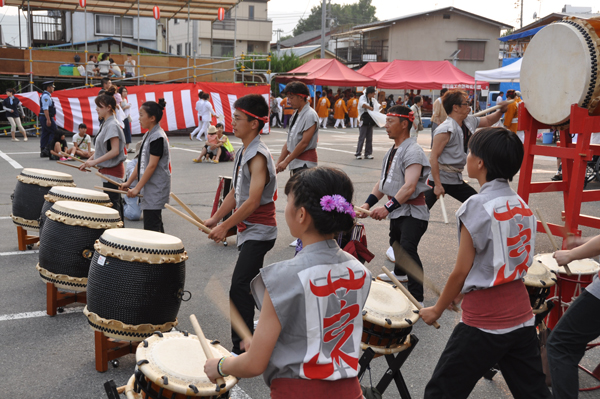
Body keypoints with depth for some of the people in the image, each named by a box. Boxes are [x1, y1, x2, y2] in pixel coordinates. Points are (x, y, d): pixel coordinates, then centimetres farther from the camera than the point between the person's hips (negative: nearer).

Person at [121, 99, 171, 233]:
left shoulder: (157, 137, -16)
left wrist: (137, 188, -19)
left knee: (151, 228, -9)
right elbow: (141, 163, 18)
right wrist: (128, 182, 14)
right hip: (148, 189, 10)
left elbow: (152, 166, -20)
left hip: (155, 190, -10)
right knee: (156, 227, 15)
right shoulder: (148, 135, 14)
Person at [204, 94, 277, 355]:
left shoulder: (259, 157, -21)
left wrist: (224, 227, -25)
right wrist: (215, 219, 7)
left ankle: (241, 348, -7)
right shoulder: (243, 153, 9)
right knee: (253, 281, 22)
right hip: (248, 229, 10)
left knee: (239, 285, -13)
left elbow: (253, 201, -27)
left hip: (259, 232, -10)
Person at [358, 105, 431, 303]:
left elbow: (409, 186, -32)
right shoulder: (392, 151, 10)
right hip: (396, 209, 10)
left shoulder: (413, 151, -21)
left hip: (413, 212, -10)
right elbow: (383, 182, 12)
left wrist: (387, 208, -37)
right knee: (395, 242, 28)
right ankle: (400, 273, 56)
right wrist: (368, 204, 0)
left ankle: (417, 298, -23)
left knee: (407, 248, -24)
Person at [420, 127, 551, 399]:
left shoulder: (477, 206, -16)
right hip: (522, 318, 7)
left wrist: (436, 310, 1)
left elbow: (461, 271, -13)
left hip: (484, 323, -7)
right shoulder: (522, 206, 5)